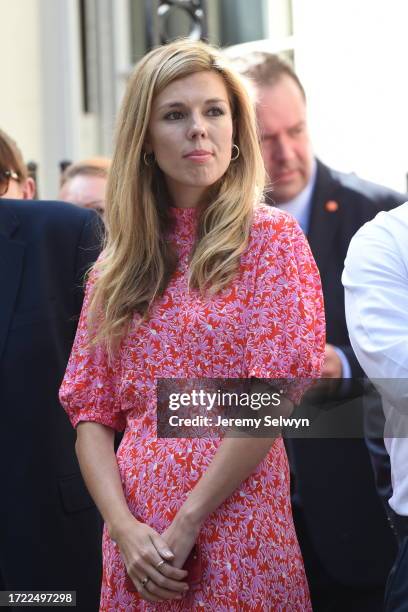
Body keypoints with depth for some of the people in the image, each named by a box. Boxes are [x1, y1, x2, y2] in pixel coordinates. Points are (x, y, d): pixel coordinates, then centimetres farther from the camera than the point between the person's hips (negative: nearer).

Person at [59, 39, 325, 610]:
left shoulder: (271, 237, -3)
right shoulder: (119, 261, 10)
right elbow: (90, 410, 7)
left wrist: (186, 526, -13)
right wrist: (124, 528, -9)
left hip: (236, 536, -4)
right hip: (138, 547, 4)